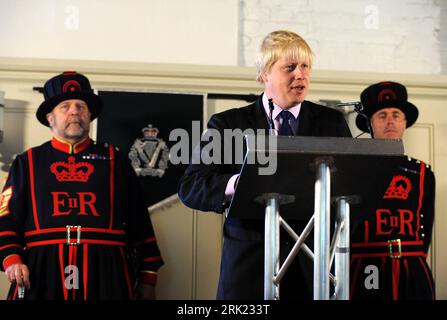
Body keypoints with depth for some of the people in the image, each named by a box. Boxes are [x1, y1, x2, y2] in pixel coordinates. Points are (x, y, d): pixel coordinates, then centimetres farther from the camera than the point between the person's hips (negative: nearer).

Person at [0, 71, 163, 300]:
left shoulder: (114, 160, 14)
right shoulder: (27, 162, 13)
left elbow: (139, 222, 11)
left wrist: (147, 277, 6)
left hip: (105, 273, 1)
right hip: (42, 274, 0)